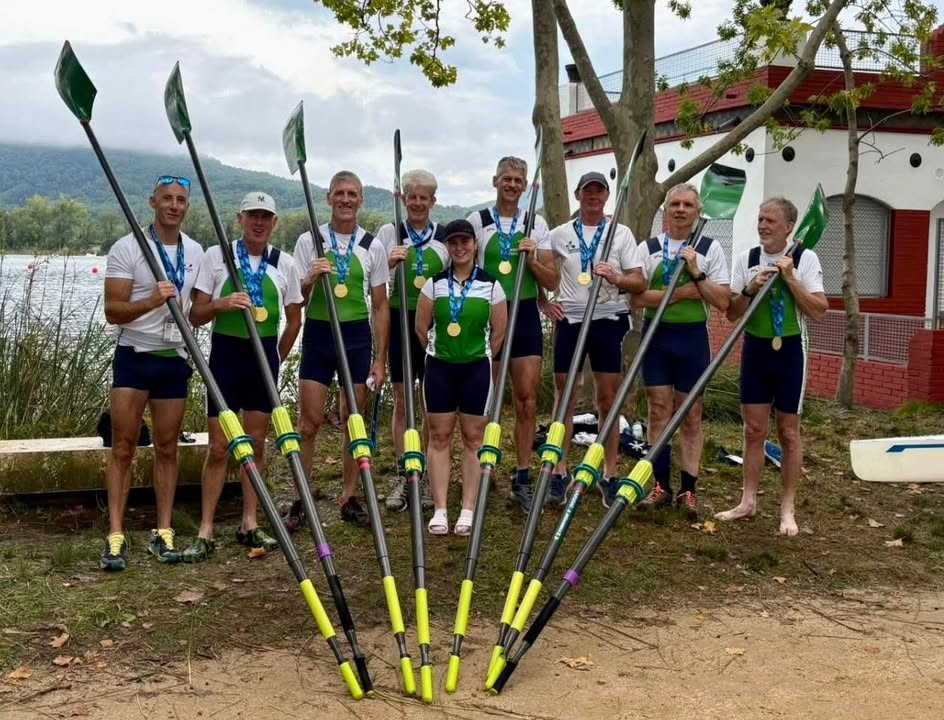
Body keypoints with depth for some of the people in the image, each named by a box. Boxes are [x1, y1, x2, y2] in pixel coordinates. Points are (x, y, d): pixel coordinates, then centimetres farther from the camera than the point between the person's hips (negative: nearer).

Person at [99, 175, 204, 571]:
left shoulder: (196, 253, 9)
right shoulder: (127, 248, -6)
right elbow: (113, 311, -12)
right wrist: (150, 302, -27)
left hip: (175, 359, 4)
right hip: (134, 356, -4)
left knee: (167, 447, 6)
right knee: (123, 446, -4)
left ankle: (163, 532, 11)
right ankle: (116, 535, -1)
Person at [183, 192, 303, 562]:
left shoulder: (284, 263, 3)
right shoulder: (216, 256, -2)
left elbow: (294, 319, 12)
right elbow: (196, 315, -1)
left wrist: (276, 359, 11)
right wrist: (221, 303, -19)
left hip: (265, 355, 2)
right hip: (226, 354, -2)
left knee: (256, 443, 8)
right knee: (218, 447, -2)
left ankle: (250, 524, 17)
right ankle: (205, 532, 4)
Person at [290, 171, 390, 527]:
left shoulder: (372, 247, 4)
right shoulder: (309, 241, 1)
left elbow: (380, 306, 6)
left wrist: (380, 358, 3)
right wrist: (311, 278, -20)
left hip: (357, 337, 1)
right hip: (318, 334, -1)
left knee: (354, 421, 7)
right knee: (309, 422, -2)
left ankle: (350, 498, 17)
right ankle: (299, 500, 8)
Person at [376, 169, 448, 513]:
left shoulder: (446, 237, 3)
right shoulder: (389, 233, 2)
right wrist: (389, 263, -16)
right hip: (400, 322, 0)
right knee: (401, 401, 4)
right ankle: (402, 476, 11)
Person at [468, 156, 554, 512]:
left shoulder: (536, 224, 7)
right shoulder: (477, 221, 1)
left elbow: (551, 282, 6)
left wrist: (532, 259, -10)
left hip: (525, 314, 2)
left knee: (527, 399, 1)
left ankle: (522, 478, 9)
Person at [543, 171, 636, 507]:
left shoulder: (622, 233, 4)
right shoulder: (559, 234, 5)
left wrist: (618, 279, -19)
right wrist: (545, 302, 2)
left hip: (608, 321, -1)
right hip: (569, 321, 1)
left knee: (608, 399, 3)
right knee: (564, 398, 3)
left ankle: (609, 475, 11)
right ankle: (559, 471, 12)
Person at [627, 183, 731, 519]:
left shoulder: (710, 249, 2)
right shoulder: (648, 248, 4)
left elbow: (723, 301, -4)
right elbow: (638, 297, -8)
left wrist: (696, 273, -15)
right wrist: (681, 292, -16)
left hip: (692, 337, -1)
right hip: (656, 336, 1)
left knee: (691, 416, 4)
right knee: (659, 411, 5)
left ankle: (687, 490, 11)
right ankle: (661, 486, 13)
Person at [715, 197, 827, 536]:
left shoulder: (805, 258, -7)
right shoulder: (746, 258, 2)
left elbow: (819, 311, -13)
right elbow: (732, 313, 3)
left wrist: (791, 279, -19)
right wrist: (750, 289, -14)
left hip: (789, 350, -3)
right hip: (755, 349, 3)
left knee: (788, 432, 4)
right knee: (753, 430, 7)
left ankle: (788, 508, 14)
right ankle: (748, 501, 17)